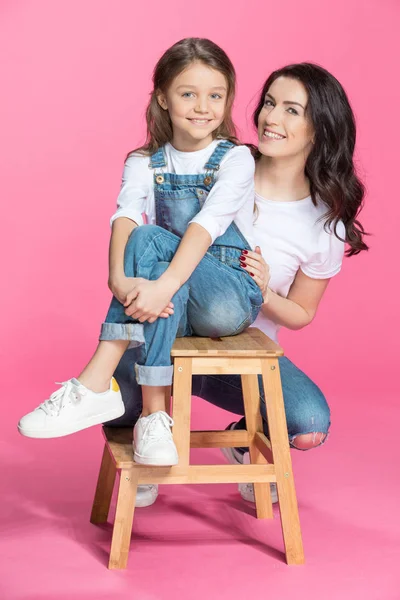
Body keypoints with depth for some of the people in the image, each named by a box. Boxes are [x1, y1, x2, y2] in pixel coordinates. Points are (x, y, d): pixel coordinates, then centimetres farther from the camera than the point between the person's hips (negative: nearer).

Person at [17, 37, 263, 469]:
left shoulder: (236, 159, -3)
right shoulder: (145, 164, 8)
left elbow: (207, 225, -21)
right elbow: (124, 219, -13)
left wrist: (163, 285, -37)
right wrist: (119, 279, -35)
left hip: (230, 297, -3)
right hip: (174, 306, 3)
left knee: (149, 239, -27)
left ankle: (92, 386, -31)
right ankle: (154, 414, -29)